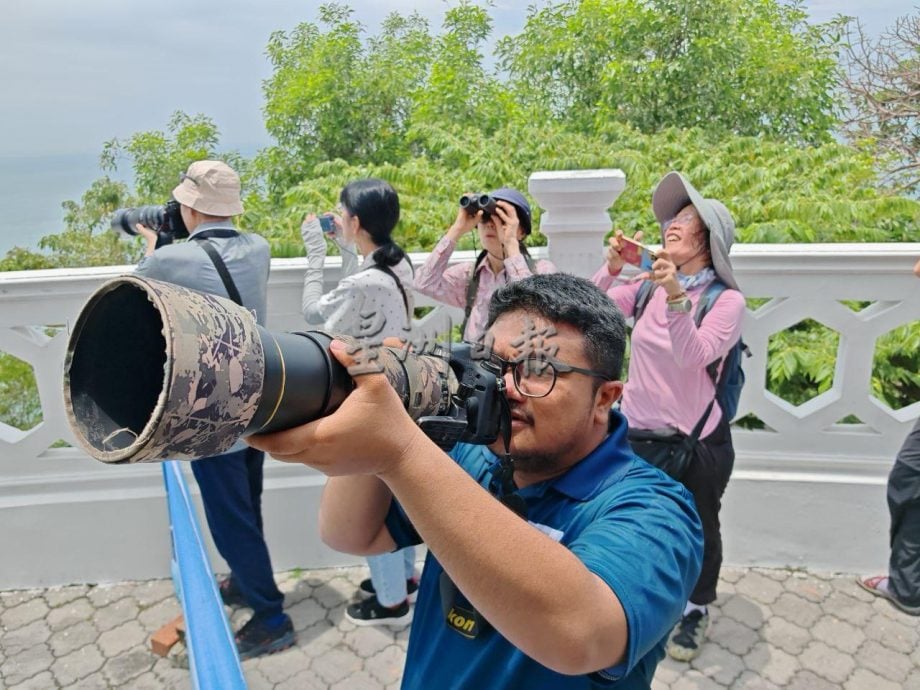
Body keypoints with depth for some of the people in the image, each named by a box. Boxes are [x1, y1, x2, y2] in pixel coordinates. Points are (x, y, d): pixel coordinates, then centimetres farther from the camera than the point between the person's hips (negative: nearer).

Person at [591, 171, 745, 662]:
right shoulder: (647, 285, -2)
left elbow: (693, 355, -29)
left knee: (698, 529, 17)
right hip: (638, 432, 4)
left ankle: (696, 608, 44)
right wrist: (611, 269, -18)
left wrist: (676, 299, -42)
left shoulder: (726, 300, -15)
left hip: (696, 441, -3)